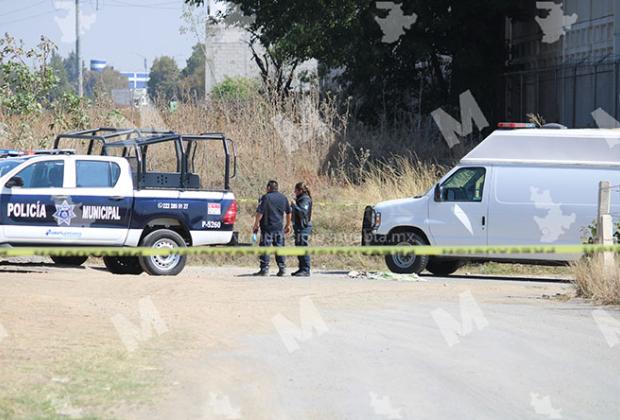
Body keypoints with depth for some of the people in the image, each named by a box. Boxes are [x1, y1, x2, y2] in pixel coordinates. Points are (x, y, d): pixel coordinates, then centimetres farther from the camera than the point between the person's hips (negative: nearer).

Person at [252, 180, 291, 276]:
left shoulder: (265, 198, -9)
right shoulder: (283, 198, 10)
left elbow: (259, 213, -14)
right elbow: (288, 213, 19)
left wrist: (256, 225, -6)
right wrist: (288, 225, 30)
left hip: (267, 227, -5)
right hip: (279, 228, 5)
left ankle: (265, 269, -4)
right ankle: (282, 269, 8)